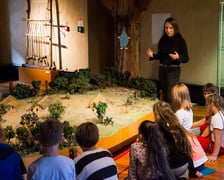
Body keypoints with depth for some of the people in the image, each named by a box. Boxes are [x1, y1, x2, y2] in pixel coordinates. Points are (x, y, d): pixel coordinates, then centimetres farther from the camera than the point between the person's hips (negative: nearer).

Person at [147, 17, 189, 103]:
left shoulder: (180, 41, -7)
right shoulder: (162, 40, 6)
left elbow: (186, 58, -5)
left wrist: (178, 57, -25)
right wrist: (152, 55, -3)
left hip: (173, 70, -5)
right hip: (162, 69, 5)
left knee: (170, 96, -10)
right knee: (164, 95, 8)